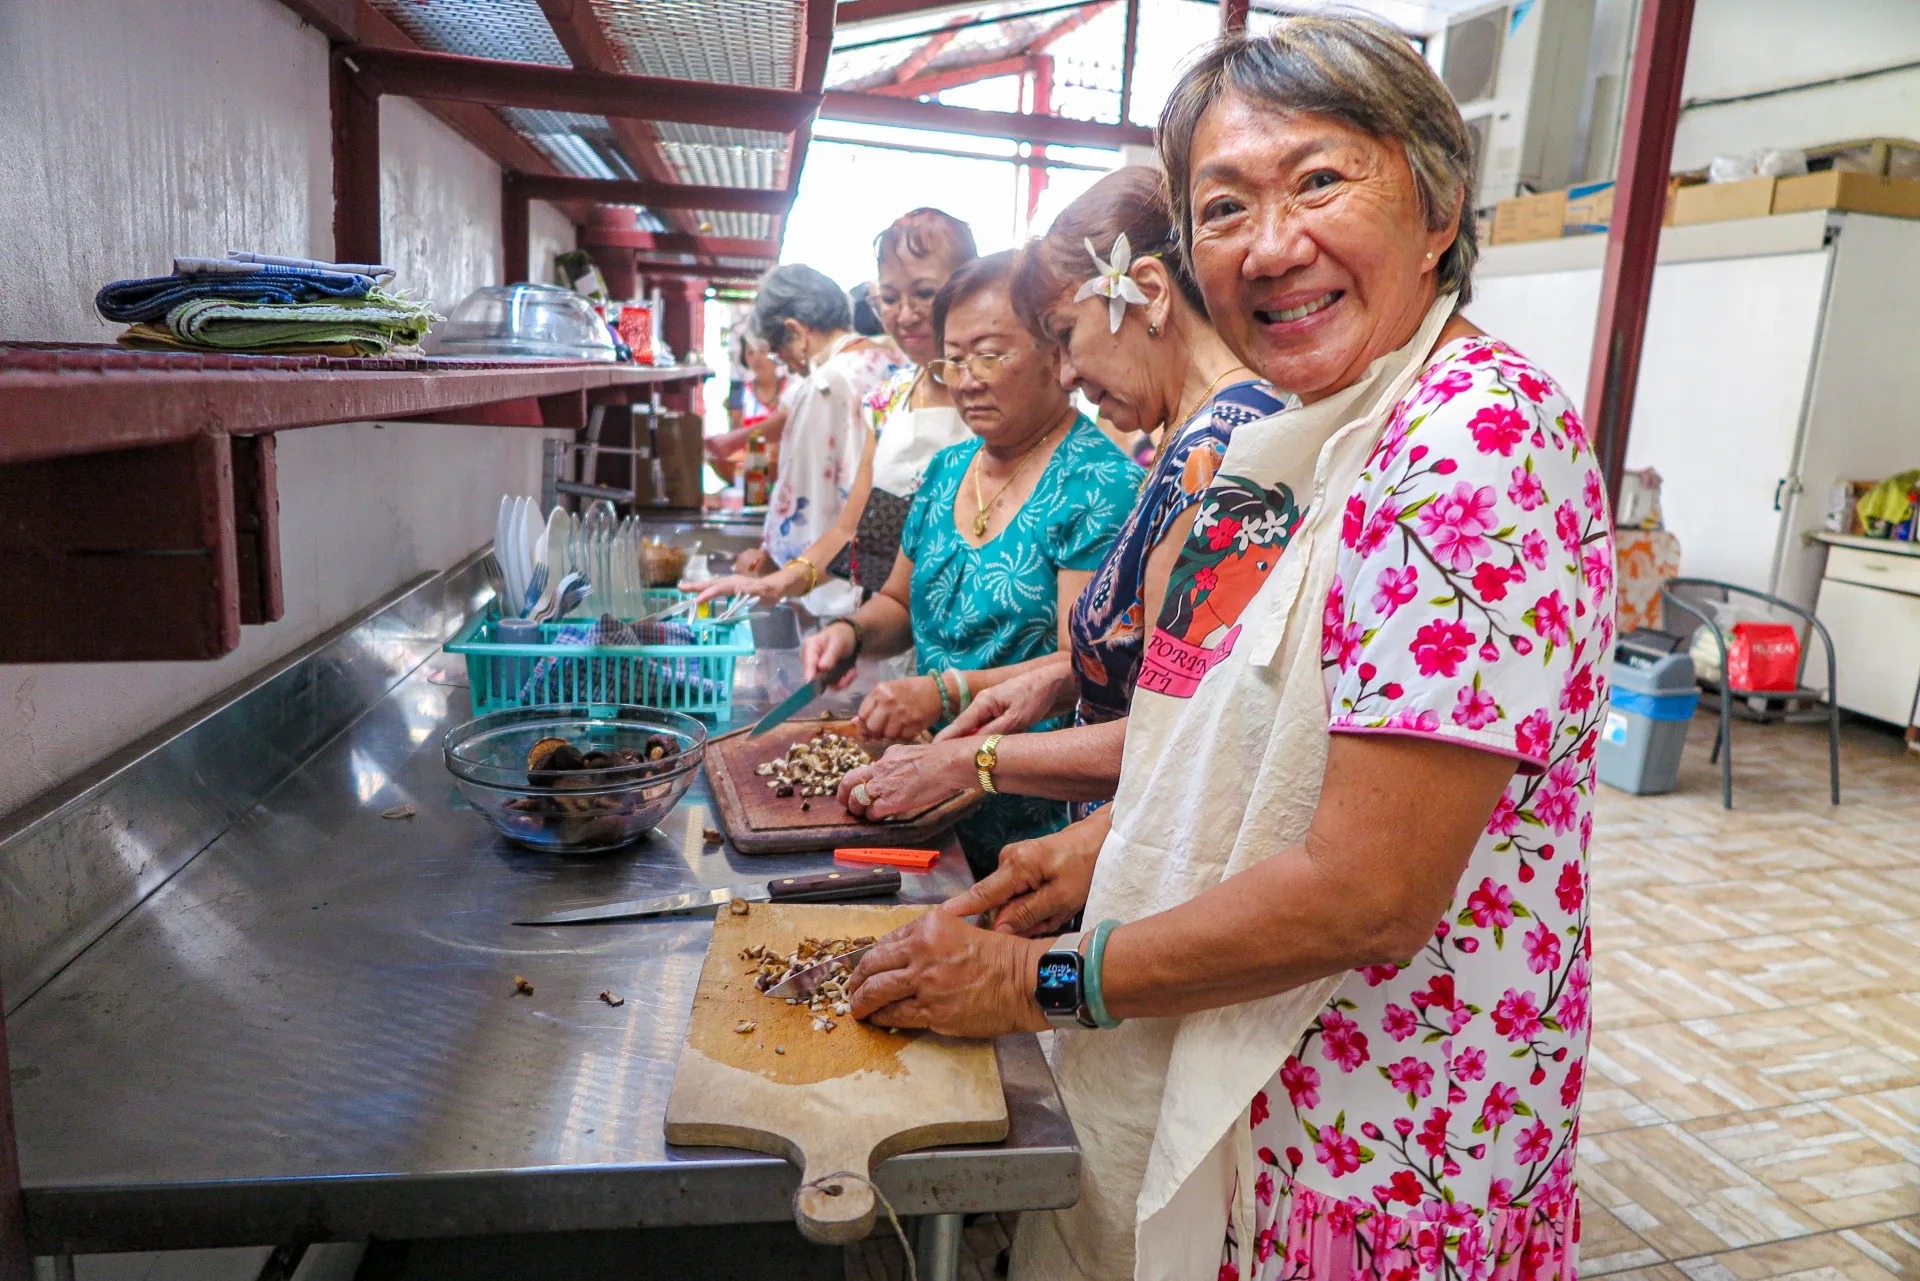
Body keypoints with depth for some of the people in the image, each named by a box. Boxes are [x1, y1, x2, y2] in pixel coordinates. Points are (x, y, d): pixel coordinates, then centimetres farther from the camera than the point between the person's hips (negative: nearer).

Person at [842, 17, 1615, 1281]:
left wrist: (1042, 979, -18)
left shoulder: (1479, 431, -24)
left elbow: (1371, 888, -27)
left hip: (1378, 1161, -8)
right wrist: (1102, 848, 3)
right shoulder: (1307, 439, 4)